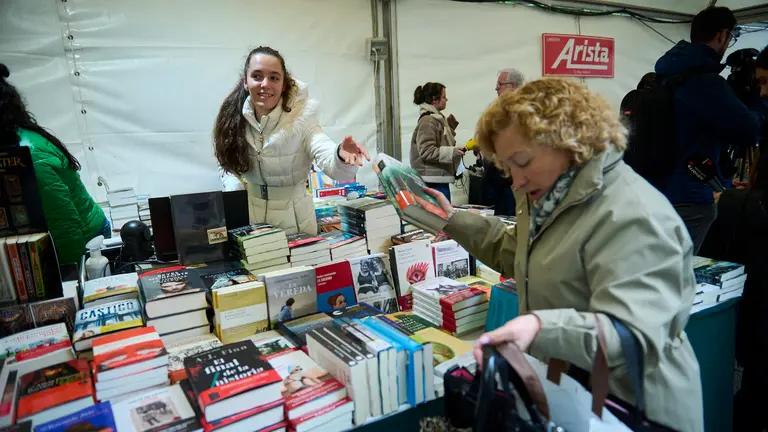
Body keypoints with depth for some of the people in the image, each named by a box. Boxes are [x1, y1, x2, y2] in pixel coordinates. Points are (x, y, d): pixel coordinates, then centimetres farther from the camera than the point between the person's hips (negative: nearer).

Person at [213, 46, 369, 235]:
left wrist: (341, 156, -55)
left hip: (293, 219, -3)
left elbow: (332, 164, -32)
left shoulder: (300, 119, -19)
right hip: (248, 215, 3)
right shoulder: (233, 117, -8)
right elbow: (227, 164, 6)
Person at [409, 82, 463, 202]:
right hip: (433, 180, -10)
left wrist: (451, 127, 12)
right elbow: (426, 151, -20)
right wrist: (452, 151, -25)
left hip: (440, 179, 10)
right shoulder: (427, 121, -13)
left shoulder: (437, 118, 15)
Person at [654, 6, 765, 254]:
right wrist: (758, 102, 4)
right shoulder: (707, 82, -18)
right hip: (689, 199, -9)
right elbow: (748, 131, -16)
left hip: (657, 191, 9)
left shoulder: (666, 77, 10)